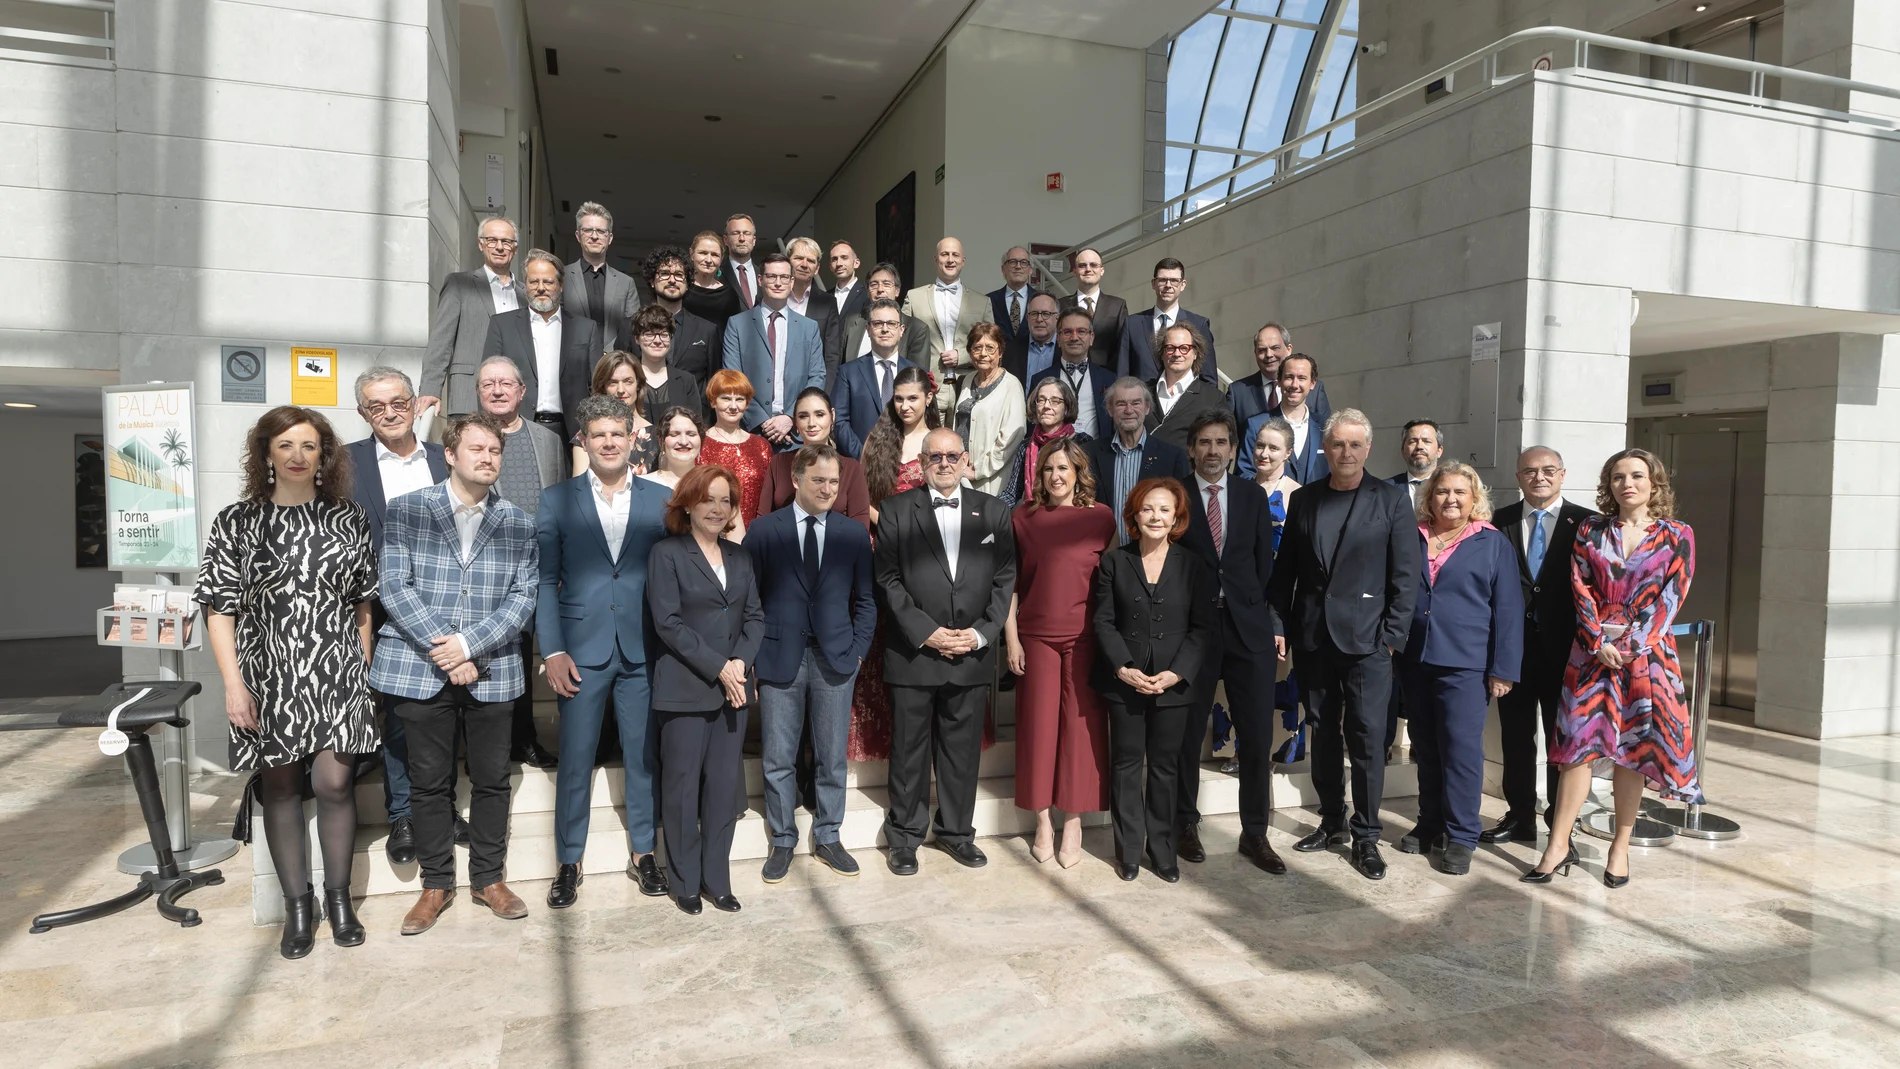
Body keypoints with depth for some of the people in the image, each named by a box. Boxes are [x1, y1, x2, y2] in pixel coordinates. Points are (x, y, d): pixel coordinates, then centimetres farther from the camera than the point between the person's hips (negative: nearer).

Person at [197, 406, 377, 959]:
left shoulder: (348, 519, 5)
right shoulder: (237, 521, 1)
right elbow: (219, 607, -1)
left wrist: (364, 668, 6)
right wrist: (234, 683, -7)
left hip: (337, 671, 0)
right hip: (269, 675, 0)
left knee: (335, 783, -4)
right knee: (280, 788, 8)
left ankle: (338, 896, 14)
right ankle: (297, 905, 20)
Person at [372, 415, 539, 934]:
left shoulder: (518, 523, 5)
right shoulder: (406, 511, 1)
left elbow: (524, 595, -2)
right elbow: (394, 585, -5)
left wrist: (470, 645, -13)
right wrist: (441, 648, -13)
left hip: (492, 671, 1)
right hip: (421, 670, -1)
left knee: (492, 780, 9)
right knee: (431, 783, 8)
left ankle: (488, 878, 25)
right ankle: (436, 885, 23)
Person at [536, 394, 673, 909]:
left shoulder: (661, 499, 4)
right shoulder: (556, 500, 3)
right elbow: (544, 581, 0)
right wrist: (552, 650, -8)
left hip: (644, 650, 1)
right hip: (581, 650, -1)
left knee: (644, 755, 10)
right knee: (574, 761, 5)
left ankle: (643, 853, 26)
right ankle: (568, 862, 21)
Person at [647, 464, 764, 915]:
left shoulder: (740, 556, 13)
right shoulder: (667, 553, -2)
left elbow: (755, 617, 9)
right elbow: (668, 622, -10)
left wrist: (740, 661, -9)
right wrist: (718, 668, -14)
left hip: (733, 687, 4)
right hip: (685, 688, -4)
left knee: (726, 785, 5)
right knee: (682, 787, 2)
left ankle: (716, 879, 17)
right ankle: (685, 882, 16)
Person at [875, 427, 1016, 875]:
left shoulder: (993, 512, 8)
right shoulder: (895, 511, 1)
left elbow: (1004, 578, 5)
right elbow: (888, 580, -4)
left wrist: (981, 632, -6)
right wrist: (926, 633, -11)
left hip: (973, 654, 2)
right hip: (913, 652, -2)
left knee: (963, 748, 11)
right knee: (909, 749, 7)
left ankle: (957, 831, 27)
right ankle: (905, 836, 21)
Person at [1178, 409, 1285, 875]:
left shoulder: (1253, 496, 10)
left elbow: (1264, 561, 10)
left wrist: (1253, 608, 1)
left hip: (1248, 627, 2)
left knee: (1258, 737, 3)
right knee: (1188, 735, 7)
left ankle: (1255, 834, 16)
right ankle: (1186, 825, 22)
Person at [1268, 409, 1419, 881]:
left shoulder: (1390, 500, -1)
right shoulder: (1303, 499, 8)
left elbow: (1406, 574, -3)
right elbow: (1285, 569, 9)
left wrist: (1393, 636, -8)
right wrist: (1279, 625, 2)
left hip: (1366, 639, -3)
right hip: (1312, 637, 3)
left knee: (1366, 737, -2)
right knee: (1323, 733, 12)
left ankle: (1366, 836, 10)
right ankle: (1332, 822, 25)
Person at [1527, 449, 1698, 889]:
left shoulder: (1677, 536, 3)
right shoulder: (1591, 530, 7)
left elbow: (1671, 596, -4)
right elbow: (1581, 588, 1)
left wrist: (1631, 644, -12)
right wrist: (1599, 642, -10)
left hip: (1646, 652, -1)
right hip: (1592, 650, 1)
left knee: (1632, 749, 4)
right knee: (1578, 742, -2)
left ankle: (1621, 845, 14)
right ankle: (1558, 844, 1)